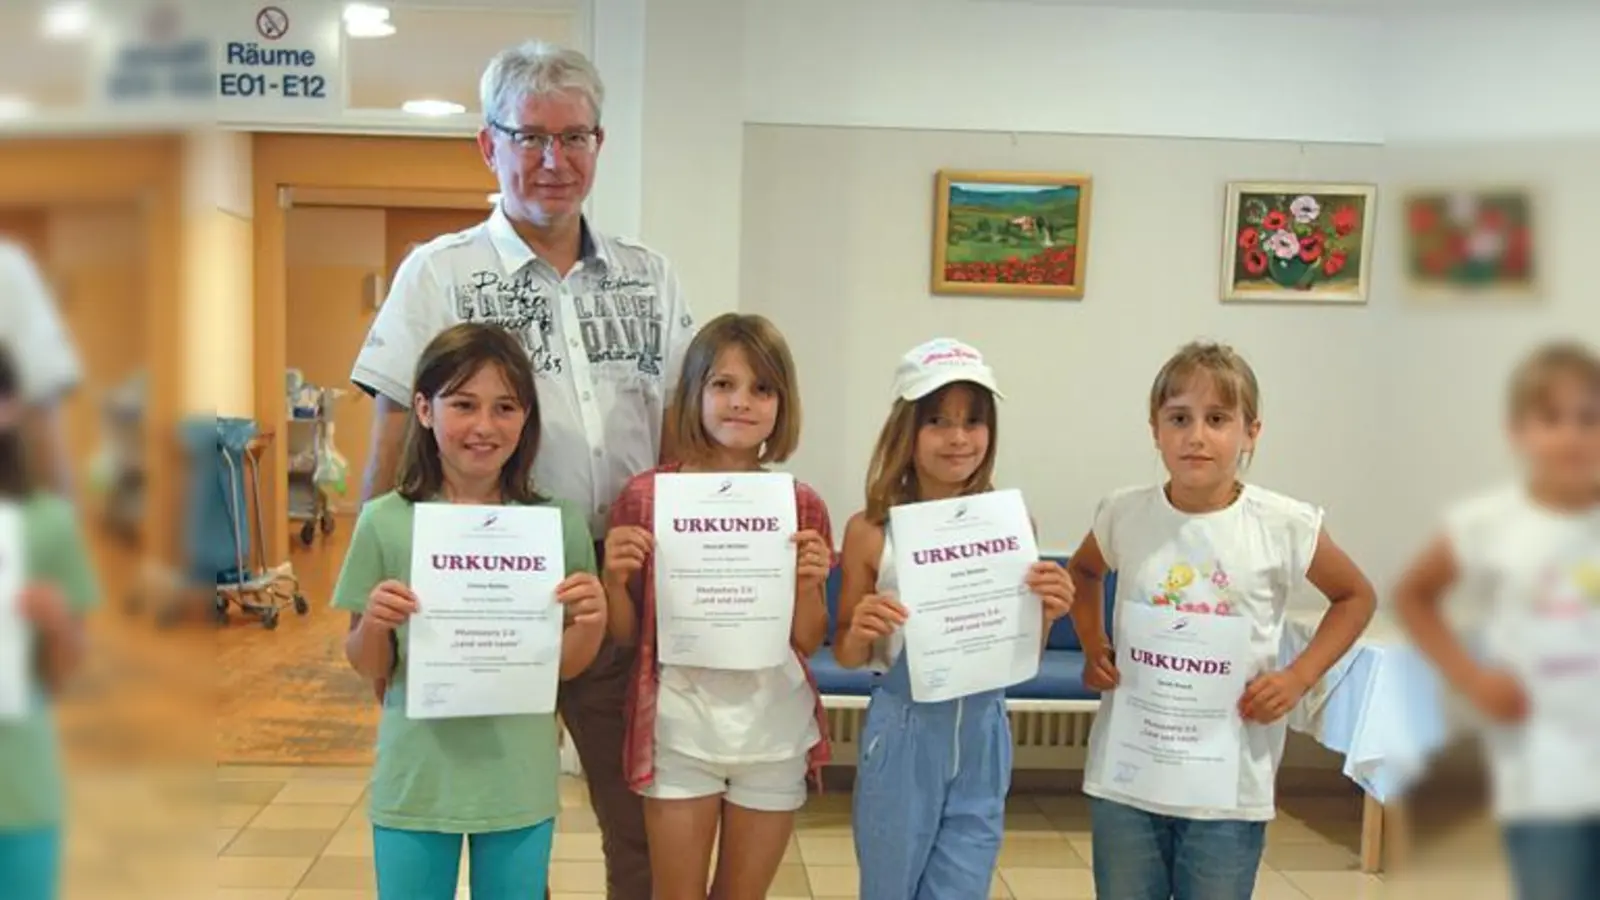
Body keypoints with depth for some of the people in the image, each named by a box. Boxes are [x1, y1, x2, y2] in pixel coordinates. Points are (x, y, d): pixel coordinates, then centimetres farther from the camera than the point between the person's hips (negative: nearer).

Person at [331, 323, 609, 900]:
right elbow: (368, 669, 2)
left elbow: (564, 666, 2)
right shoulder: (386, 522, -7)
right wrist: (374, 624, -19)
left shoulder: (558, 523, -6)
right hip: (416, 780, 0)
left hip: (519, 782, 1)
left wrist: (592, 623, -18)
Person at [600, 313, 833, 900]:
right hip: (679, 724, -1)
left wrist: (808, 586, -15)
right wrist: (615, 578, -17)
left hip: (773, 727, 2)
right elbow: (624, 636, 1)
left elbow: (808, 643, 3)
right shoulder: (646, 496, -6)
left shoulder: (801, 506, -2)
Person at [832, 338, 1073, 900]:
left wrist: (1047, 615, -15)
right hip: (902, 736, -1)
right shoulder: (871, 531, -10)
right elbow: (846, 655, 1)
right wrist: (860, 633, -20)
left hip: (982, 739, 2)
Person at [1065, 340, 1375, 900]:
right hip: (1125, 776, 2)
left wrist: (1298, 677, -5)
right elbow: (1084, 571, 18)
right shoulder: (1124, 515, -5)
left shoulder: (1285, 526, -10)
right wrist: (1092, 647, 2)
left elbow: (1356, 597, 7)